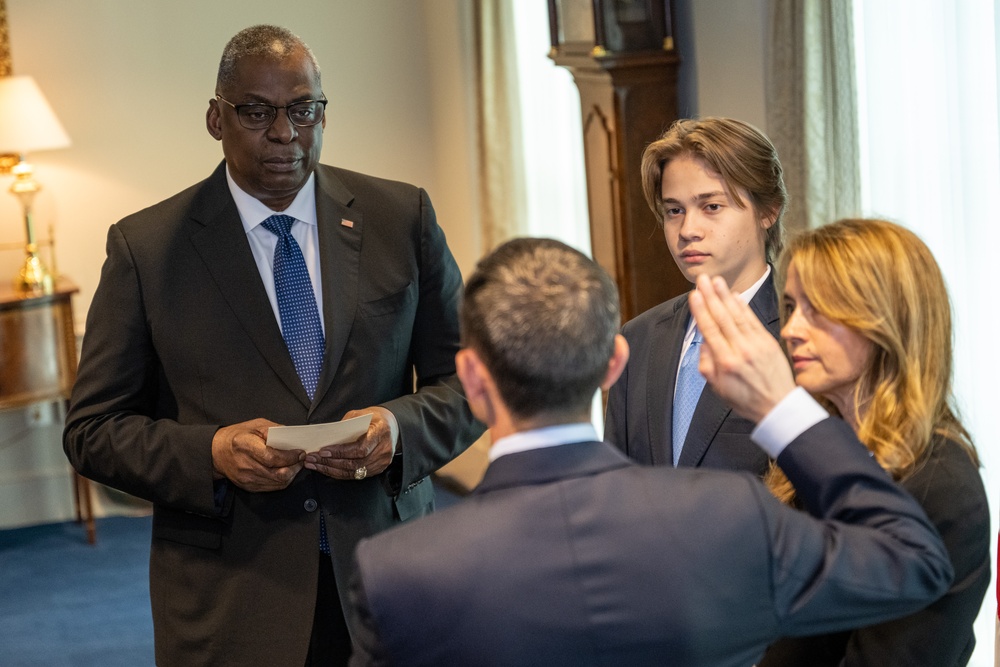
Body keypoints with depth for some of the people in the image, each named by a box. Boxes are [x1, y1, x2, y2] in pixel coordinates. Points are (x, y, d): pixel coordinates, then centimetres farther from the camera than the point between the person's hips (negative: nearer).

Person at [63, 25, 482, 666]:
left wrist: (401, 427, -15)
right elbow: (93, 429, -1)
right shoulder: (145, 247, -1)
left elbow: (469, 381, 6)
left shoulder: (402, 217, 3)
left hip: (387, 573, 2)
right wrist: (211, 454, -18)